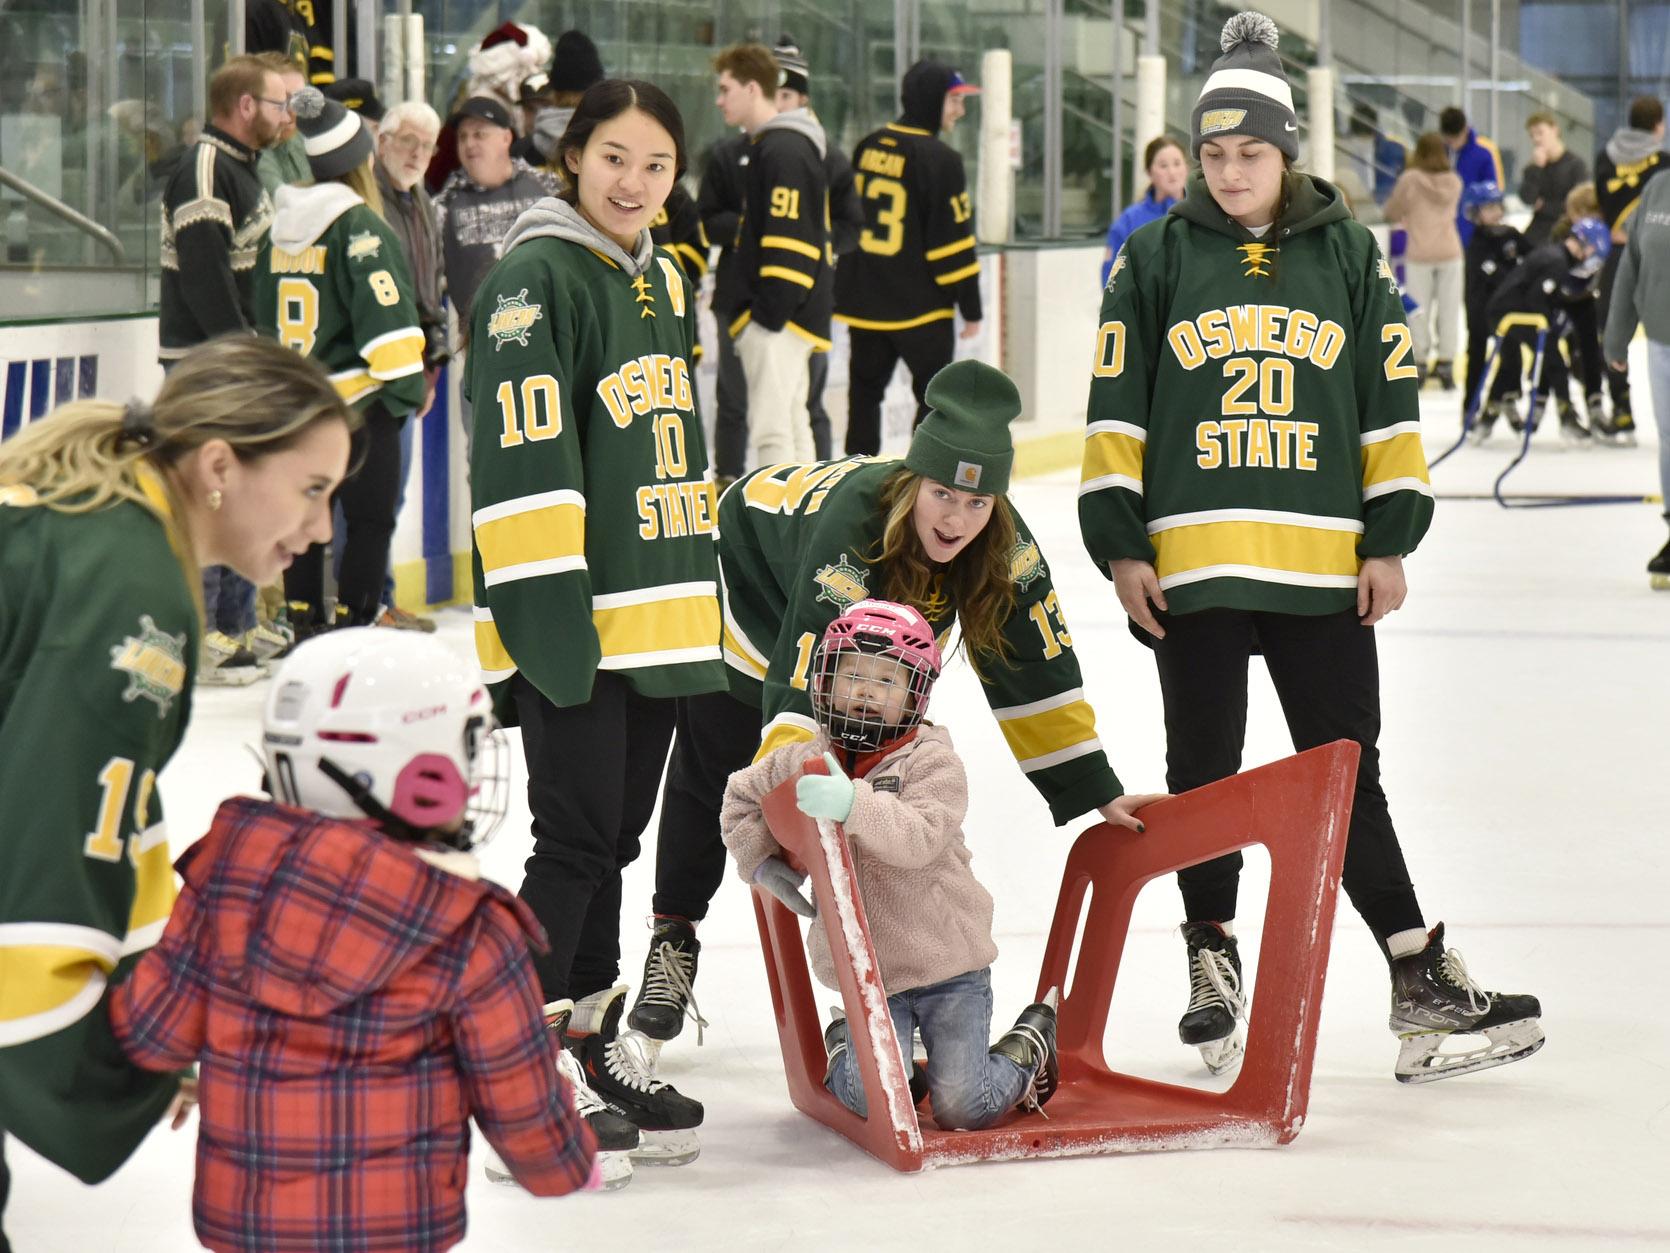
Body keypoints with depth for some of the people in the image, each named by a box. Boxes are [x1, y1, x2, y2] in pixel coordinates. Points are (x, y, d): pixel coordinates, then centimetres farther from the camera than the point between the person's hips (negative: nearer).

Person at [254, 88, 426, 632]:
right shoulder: (359, 228, -13)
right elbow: (385, 318, -19)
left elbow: (265, 317, 17)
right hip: (357, 403, -7)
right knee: (370, 520, 0)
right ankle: (355, 626, -1)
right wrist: (406, 388, -12)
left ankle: (304, 625, 17)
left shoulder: (283, 228, 10)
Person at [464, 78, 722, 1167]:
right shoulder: (538, 280, -11)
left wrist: (698, 589, 22)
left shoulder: (665, 282, 15)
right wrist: (547, 611, -23)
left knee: (617, 835, 15)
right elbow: (523, 455, -18)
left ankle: (590, 1034, 26)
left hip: (659, 616, 8)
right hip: (572, 624, -8)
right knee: (578, 839, -7)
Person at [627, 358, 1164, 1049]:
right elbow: (800, 685, -51)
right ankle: (673, 937, 26)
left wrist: (1097, 790, -18)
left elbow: (1039, 676, -19)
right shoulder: (849, 526, -46)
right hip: (749, 576, -4)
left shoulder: (1004, 549, -30)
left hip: (866, 628, 5)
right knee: (712, 770, 6)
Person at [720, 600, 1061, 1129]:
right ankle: (845, 1048, 19)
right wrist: (761, 862, 7)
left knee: (962, 1108, -7)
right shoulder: (802, 762, 3)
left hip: (947, 964, -3)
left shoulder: (933, 761, -11)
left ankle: (1028, 1050, 25)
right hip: (864, 972, 3)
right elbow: (740, 798, 22)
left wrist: (854, 805, -42)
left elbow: (920, 838, -28)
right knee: (875, 1101, -17)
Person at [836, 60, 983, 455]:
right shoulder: (938, 159, -14)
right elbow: (953, 239, -15)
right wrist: (971, 306, -8)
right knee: (934, 395, 4)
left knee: (865, 391, 13)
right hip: (921, 306, -6)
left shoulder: (867, 148, 7)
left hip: (864, 301, 6)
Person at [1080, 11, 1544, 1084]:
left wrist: (1391, 538, 3)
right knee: (1204, 772, 7)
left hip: (1324, 564, 1)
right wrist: (1119, 544, -2)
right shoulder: (1159, 260, 4)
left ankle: (1421, 976, 6)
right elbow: (1115, 409, 4)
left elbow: (1392, 402, 9)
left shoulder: (1348, 257, 7)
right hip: (1193, 561, 0)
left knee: (1348, 774, 3)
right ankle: (1213, 965, 19)